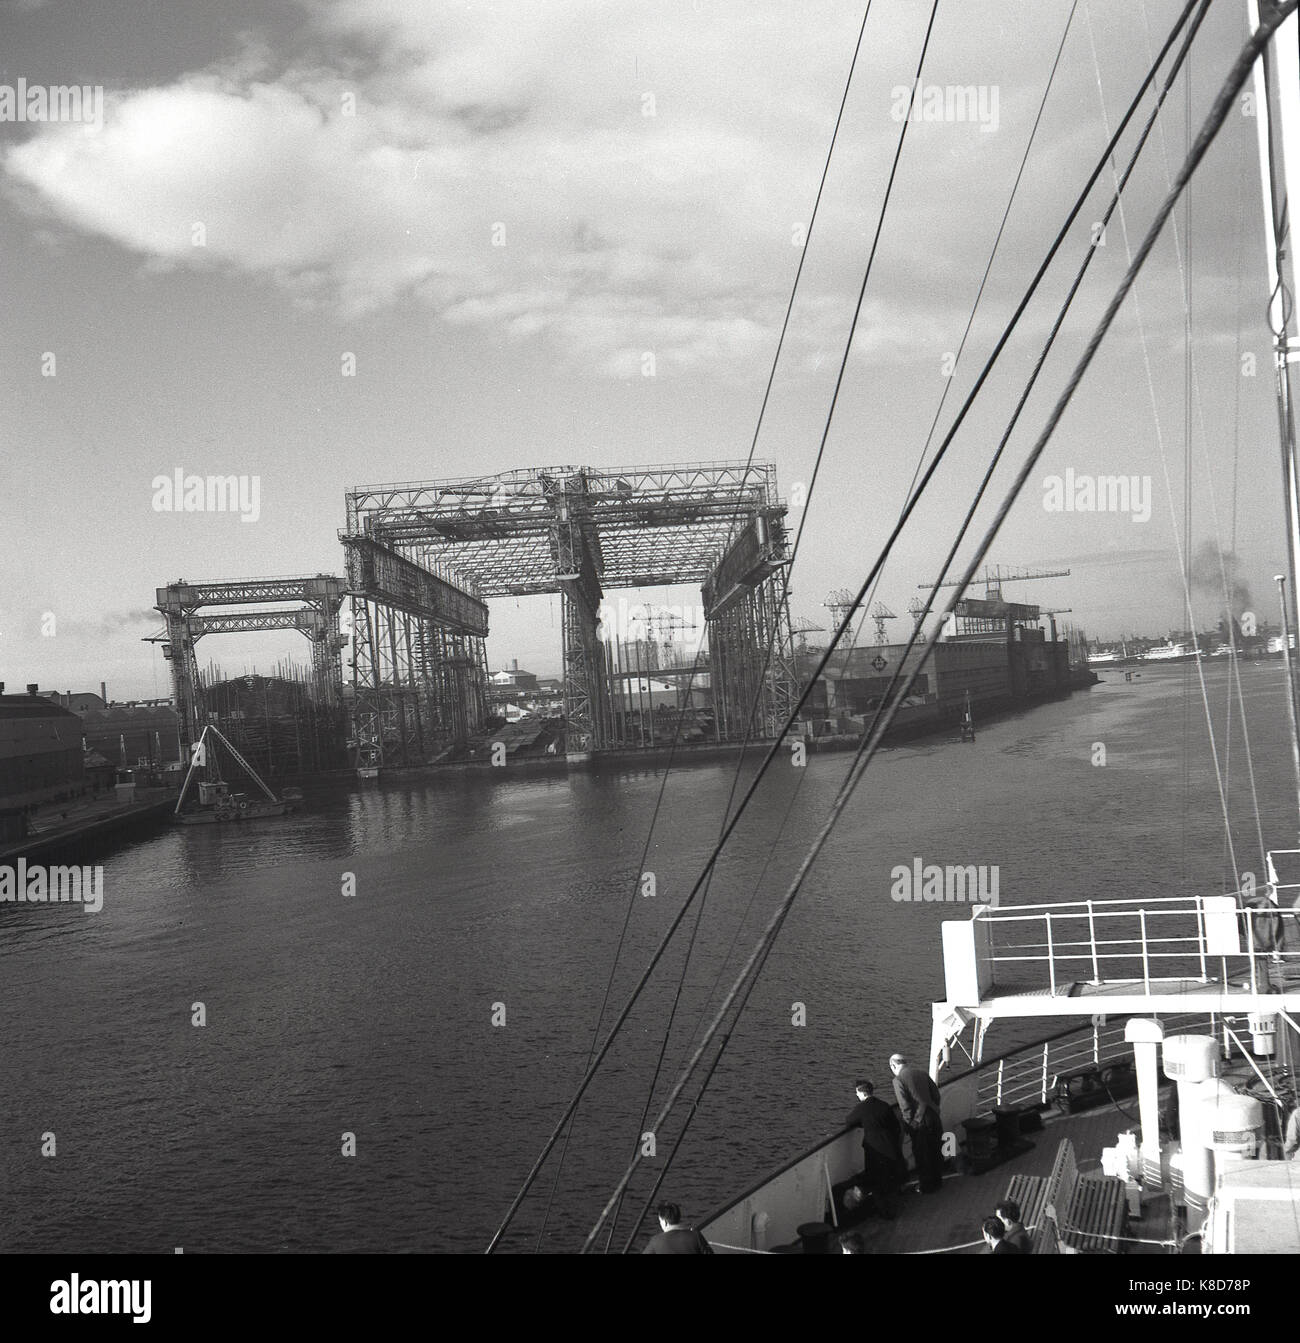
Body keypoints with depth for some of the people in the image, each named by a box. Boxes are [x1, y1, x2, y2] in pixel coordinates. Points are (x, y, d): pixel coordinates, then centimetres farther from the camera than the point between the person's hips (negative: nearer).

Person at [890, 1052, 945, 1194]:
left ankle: (927, 1187, 21)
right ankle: (937, 1180, 36)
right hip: (934, 1118, 6)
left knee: (922, 1156, 10)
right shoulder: (922, 1073, 6)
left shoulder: (898, 1080, -11)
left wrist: (908, 1124, -5)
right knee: (936, 1152, 20)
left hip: (919, 1123, -6)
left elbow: (905, 1106, -15)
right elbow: (936, 1095, 9)